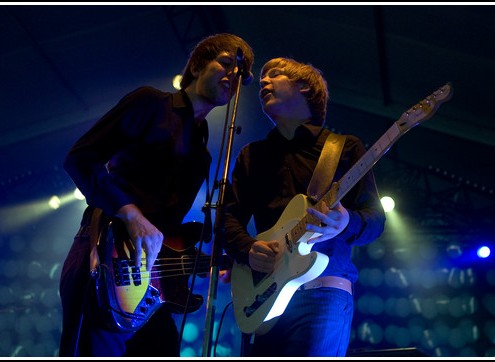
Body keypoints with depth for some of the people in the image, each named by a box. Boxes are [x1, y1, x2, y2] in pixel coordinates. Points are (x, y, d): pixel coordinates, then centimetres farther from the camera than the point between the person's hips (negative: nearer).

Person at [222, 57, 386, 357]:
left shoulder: (345, 147, 9)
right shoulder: (251, 155, 21)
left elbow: (375, 218, 2)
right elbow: (230, 216, 14)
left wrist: (346, 224, -21)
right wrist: (248, 249, -8)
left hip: (323, 290, -4)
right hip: (262, 297, 4)